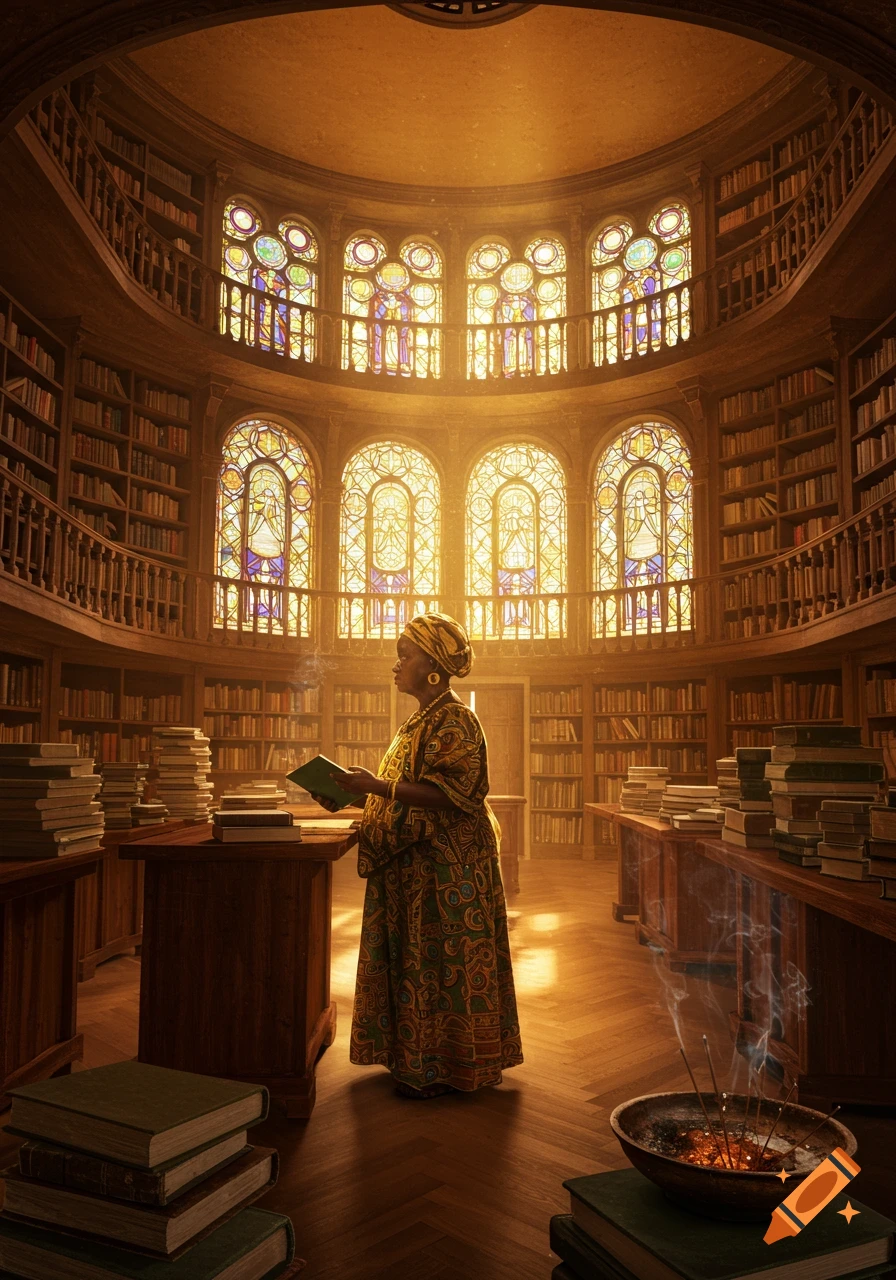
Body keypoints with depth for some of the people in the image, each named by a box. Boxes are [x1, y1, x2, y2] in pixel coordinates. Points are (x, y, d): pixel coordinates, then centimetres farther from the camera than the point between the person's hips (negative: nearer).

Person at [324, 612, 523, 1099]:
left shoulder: (455, 721, -14)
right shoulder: (420, 722, 15)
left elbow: (448, 795, -24)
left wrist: (378, 786, -26)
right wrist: (360, 793, 8)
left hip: (445, 867, -9)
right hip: (413, 865, 9)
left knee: (440, 960, -1)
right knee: (413, 958, 14)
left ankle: (443, 1067, 11)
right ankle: (414, 1055, 26)